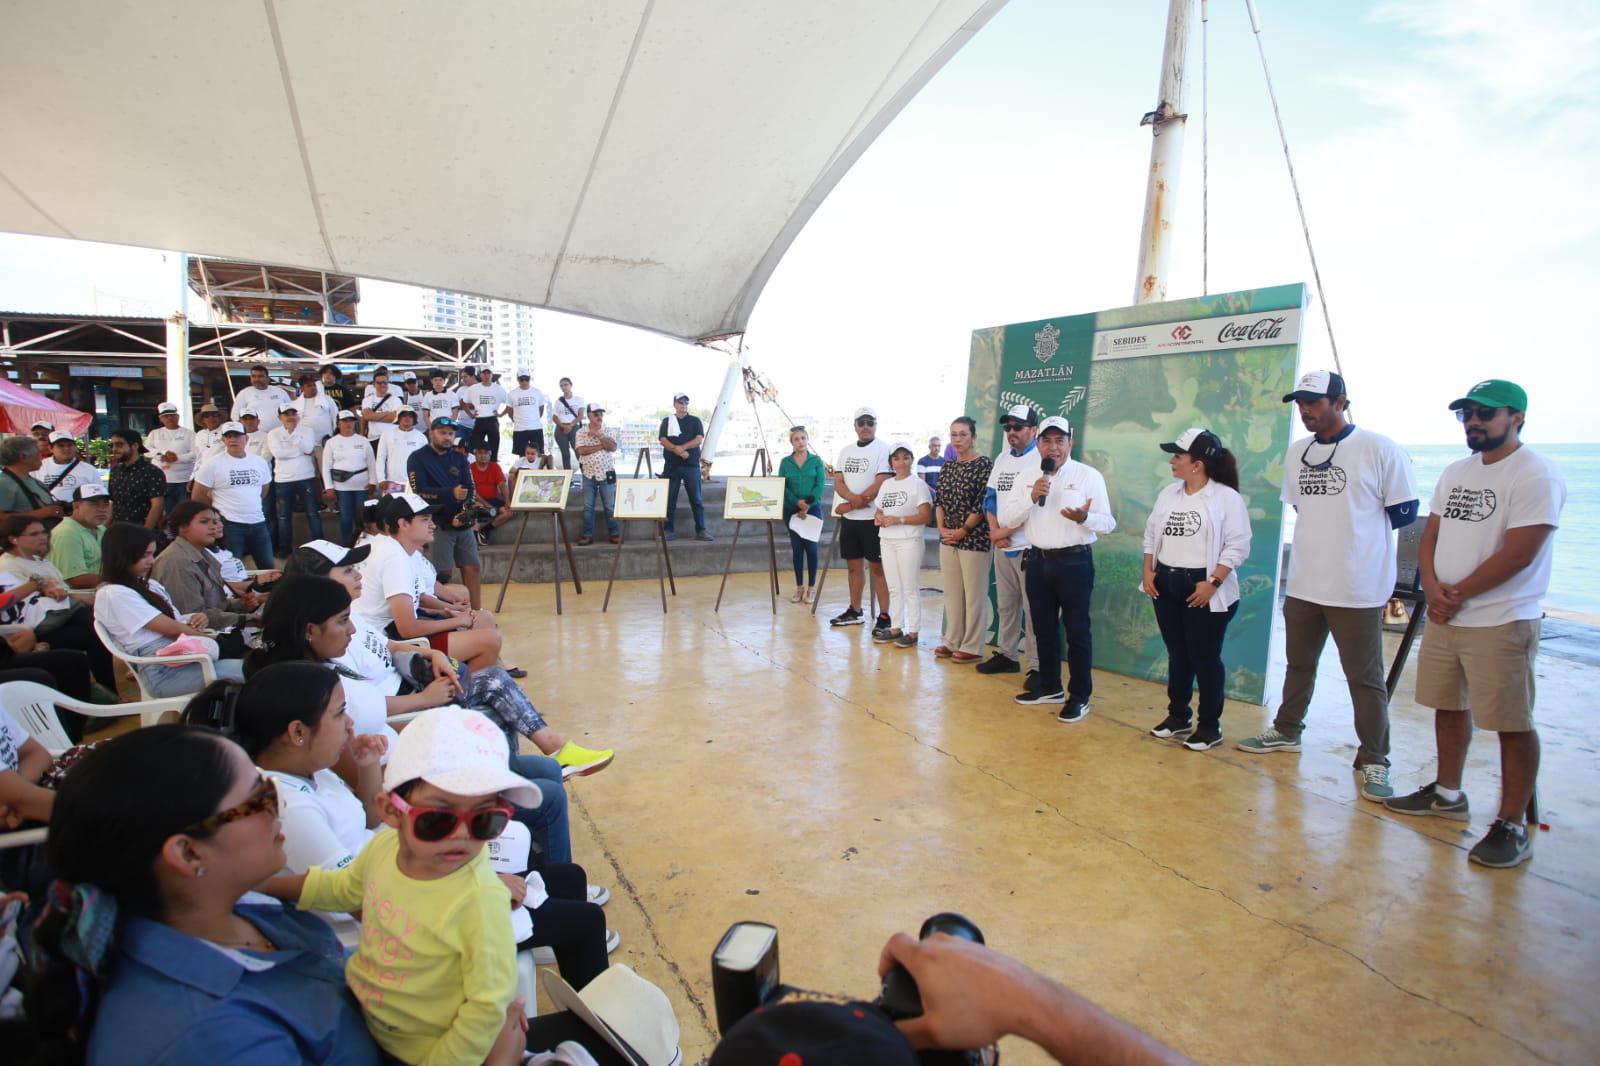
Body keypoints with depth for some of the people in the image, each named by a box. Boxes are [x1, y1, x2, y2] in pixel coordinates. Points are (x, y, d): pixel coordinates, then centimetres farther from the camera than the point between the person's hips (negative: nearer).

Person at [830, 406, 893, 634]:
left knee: (877, 566, -4)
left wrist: (849, 505, -12)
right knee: (854, 565, 14)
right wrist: (854, 498, -16)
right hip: (848, 518, 6)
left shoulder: (883, 449, -7)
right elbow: (838, 482, 6)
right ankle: (855, 611, 25)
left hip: (872, 518, -6)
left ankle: (884, 616, 0)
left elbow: (880, 485, -16)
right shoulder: (846, 450, 13)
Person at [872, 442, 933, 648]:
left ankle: (913, 632, 5)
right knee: (894, 588, 13)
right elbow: (878, 512, 18)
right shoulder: (886, 484, 13)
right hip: (887, 541, 7)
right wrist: (879, 518, -6)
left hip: (909, 542, -6)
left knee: (911, 588, -1)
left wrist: (898, 519, -19)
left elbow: (926, 516, -13)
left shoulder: (918, 484, -6)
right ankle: (896, 627, 21)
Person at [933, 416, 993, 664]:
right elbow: (938, 500, 12)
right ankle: (952, 642, 22)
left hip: (973, 539, -6)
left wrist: (963, 530, -13)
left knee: (974, 594, -1)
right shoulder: (947, 467, 12)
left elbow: (983, 504, -13)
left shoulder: (984, 465, -7)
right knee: (951, 592, 12)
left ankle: (972, 647, 7)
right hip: (948, 539, 7)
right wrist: (941, 527, -3)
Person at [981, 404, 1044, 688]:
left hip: (1029, 547, -7)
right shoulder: (1002, 459, 14)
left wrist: (1006, 531, -13)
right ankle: (1006, 654, 27)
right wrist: (994, 530, -2)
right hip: (1001, 546, 7)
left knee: (1033, 608, -3)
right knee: (1006, 605, 16)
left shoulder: (1041, 460, -9)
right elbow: (990, 496, 13)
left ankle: (1037, 666, 4)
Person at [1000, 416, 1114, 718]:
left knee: (1076, 631, 2)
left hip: (1074, 562, -5)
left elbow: (1108, 523, -6)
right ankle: (1050, 687, 31)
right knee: (1044, 628, 15)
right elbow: (1007, 518, 1)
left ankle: (1080, 696, 14)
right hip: (1038, 560, 5)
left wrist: (1084, 517, -28)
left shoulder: (1089, 475, -5)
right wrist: (1032, 498, -14)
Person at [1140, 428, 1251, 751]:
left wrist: (1212, 583, -19)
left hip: (1203, 589, -6)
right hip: (1165, 585, 6)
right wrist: (1148, 572, 3)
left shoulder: (1227, 497, -9)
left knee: (1205, 658, 2)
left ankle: (1210, 725, 15)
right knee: (1177, 654, 14)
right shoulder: (1168, 493, 9)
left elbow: (1238, 546, -13)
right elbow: (1151, 534, 13)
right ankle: (1178, 716, 28)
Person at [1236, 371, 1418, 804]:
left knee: (1365, 678, 3)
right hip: (1302, 584, 6)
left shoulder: (1379, 450, -11)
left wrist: (1358, 530, 3)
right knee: (1298, 664, 20)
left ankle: (1374, 761, 15)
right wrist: (1327, 534, 11)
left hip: (1358, 589, -6)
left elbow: (1404, 512, -6)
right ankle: (1287, 731, 37)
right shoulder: (1297, 452, 8)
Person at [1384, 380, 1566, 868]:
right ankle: (1447, 795, 33)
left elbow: (1518, 554, -18)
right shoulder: (1455, 473, 13)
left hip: (1502, 622, -8)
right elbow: (1430, 535, 13)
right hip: (1443, 617, 8)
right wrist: (1432, 587, -5)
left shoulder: (1536, 474, -11)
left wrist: (1457, 594, -12)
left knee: (1512, 724, 0)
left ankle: (1513, 826, 10)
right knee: (1449, 706, 17)